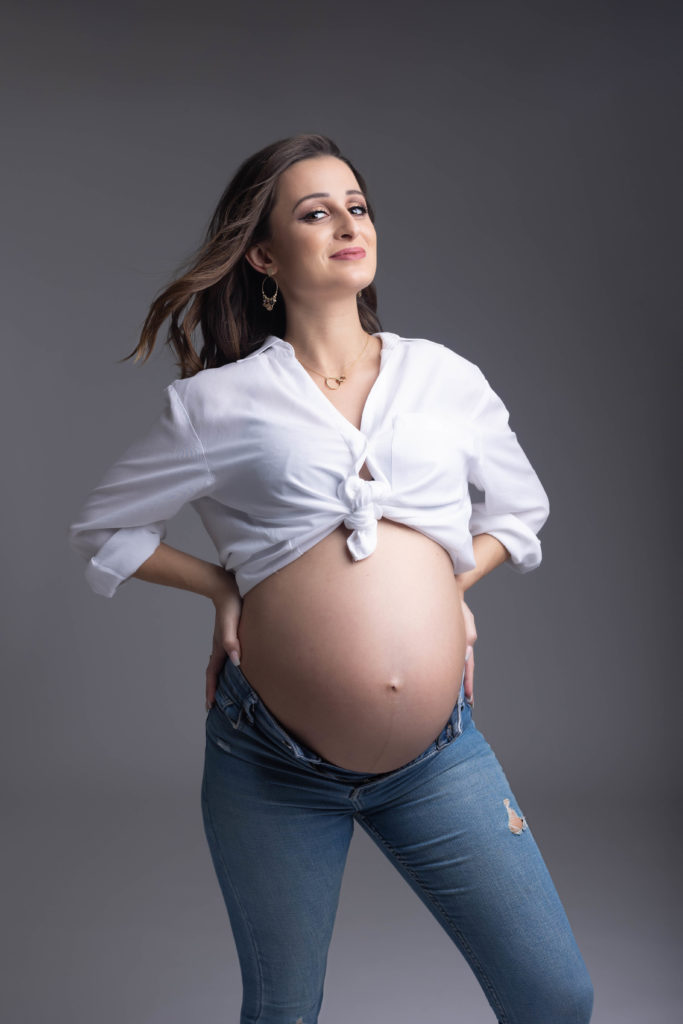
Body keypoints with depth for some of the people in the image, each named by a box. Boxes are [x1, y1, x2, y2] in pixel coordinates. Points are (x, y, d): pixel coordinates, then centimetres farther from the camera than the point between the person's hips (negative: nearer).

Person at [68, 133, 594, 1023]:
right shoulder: (223, 401, -2)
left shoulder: (446, 377, 5)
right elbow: (102, 531, 9)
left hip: (438, 752, 2)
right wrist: (222, 588, 0)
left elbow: (521, 508, 20)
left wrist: (450, 587, 6)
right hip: (273, 764, -1)